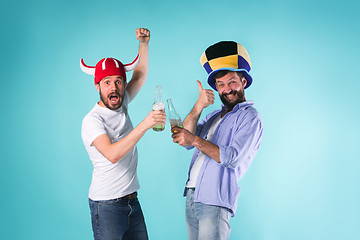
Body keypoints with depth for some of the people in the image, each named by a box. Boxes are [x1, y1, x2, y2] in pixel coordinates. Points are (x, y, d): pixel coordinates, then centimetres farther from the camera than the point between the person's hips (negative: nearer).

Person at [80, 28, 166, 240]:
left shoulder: (121, 105, 7)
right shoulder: (92, 119, -14)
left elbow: (141, 74, 10)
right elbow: (112, 154, -29)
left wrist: (144, 43, -5)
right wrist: (145, 125, -34)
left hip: (132, 200, 7)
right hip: (107, 204, -7)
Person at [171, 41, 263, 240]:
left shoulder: (250, 117, -3)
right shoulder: (214, 116, 20)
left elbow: (233, 158, -16)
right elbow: (185, 140, 5)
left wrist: (196, 140, -20)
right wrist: (199, 106, -5)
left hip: (215, 203, -7)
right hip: (191, 197, 7)